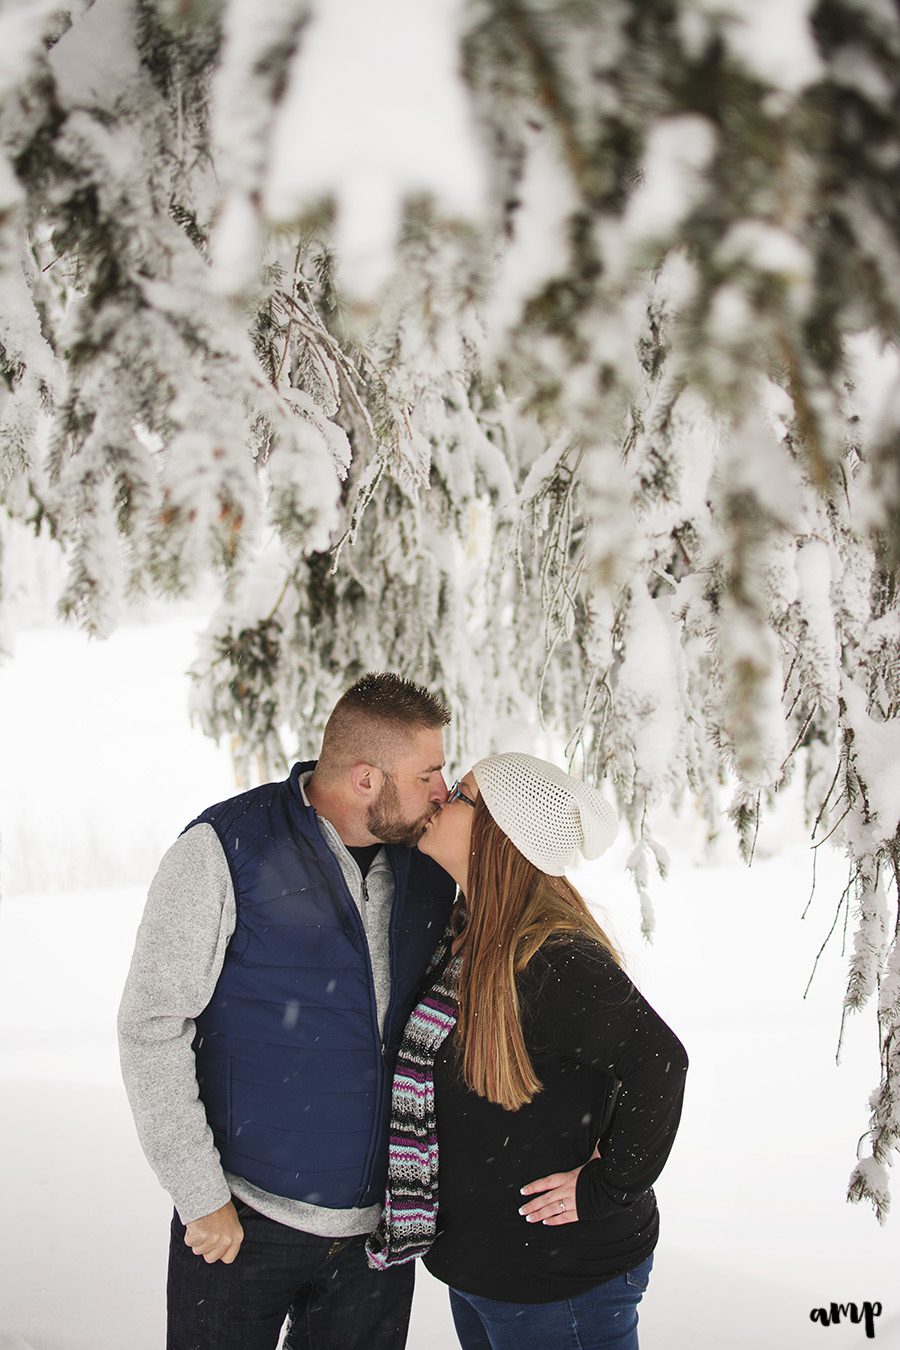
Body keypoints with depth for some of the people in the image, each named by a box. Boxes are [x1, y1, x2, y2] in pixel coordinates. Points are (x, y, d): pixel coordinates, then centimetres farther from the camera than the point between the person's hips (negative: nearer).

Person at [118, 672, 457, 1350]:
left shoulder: (429, 863, 1)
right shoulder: (225, 849, -13)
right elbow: (151, 1026, -11)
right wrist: (201, 1196, -12)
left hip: (380, 1219, 4)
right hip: (242, 1219, -4)